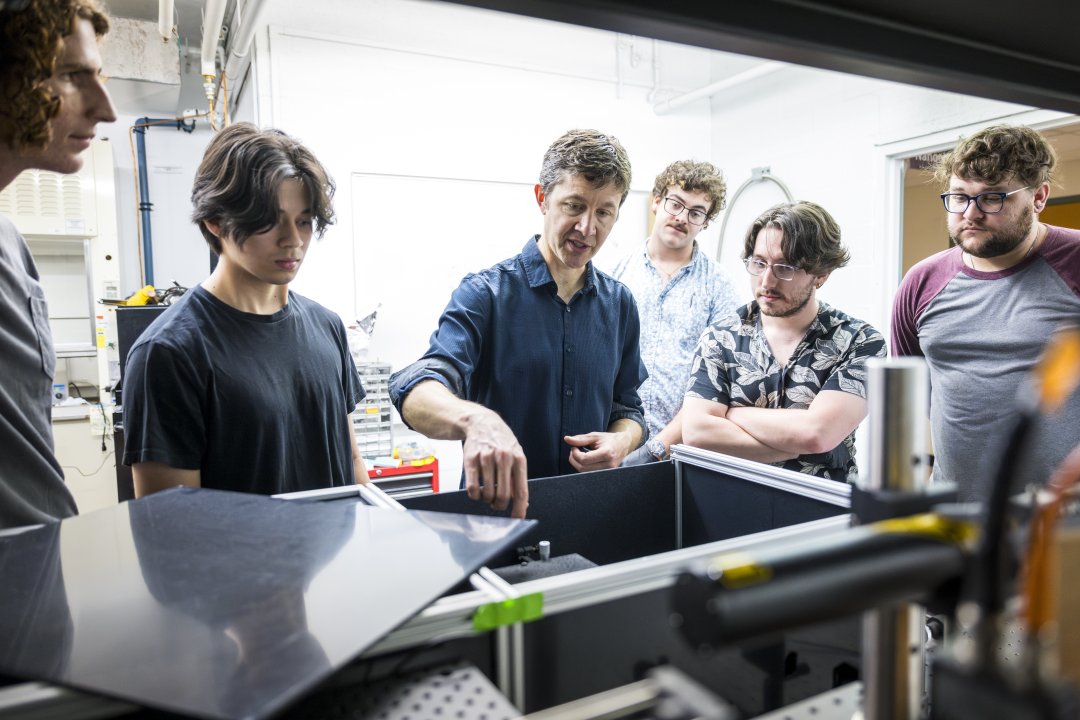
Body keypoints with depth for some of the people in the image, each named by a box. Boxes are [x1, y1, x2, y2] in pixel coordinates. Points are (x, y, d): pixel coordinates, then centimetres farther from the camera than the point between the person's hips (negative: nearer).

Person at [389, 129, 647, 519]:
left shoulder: (619, 303, 8)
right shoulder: (486, 293, -7)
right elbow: (415, 394, -22)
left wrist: (622, 441, -5)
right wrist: (475, 420, -42)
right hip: (492, 507, -4)